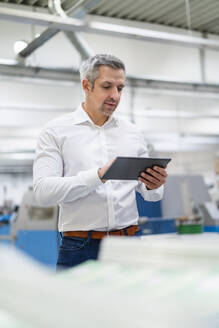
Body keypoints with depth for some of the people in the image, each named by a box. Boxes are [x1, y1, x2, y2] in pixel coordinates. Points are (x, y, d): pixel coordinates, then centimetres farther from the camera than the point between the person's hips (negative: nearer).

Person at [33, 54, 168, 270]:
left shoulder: (132, 133, 13)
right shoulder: (56, 131, 1)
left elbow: (151, 194, 14)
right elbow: (43, 191, -11)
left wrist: (153, 186, -11)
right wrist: (98, 175, -23)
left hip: (129, 245, 3)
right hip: (80, 249, -3)